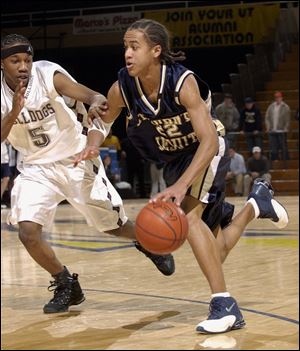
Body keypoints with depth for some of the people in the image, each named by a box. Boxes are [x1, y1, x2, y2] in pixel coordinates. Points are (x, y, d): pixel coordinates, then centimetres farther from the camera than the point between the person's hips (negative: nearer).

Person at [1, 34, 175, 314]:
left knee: (112, 224, 10)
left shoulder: (48, 75, -21)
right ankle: (66, 285, 6)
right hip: (36, 167, 2)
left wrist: (96, 102, -53)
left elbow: (93, 96, -29)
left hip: (77, 161, -2)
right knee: (28, 231, -17)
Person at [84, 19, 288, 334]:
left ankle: (224, 304, -27)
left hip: (207, 152, -5)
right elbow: (104, 120, 1)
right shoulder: (122, 89, -20)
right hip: (173, 160, 6)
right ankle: (255, 204, 40)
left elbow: (209, 142, -37)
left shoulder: (183, 82, -33)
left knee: (187, 214, -32)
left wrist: (180, 186, -49)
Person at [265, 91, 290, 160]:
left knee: (284, 148, 0)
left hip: (282, 131, -4)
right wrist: (268, 127, 1)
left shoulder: (285, 107, 0)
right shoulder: (271, 106, 11)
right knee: (273, 149, 4)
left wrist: (285, 128, -10)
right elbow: (267, 117, 12)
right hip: (272, 131, 4)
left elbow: (287, 119, -3)